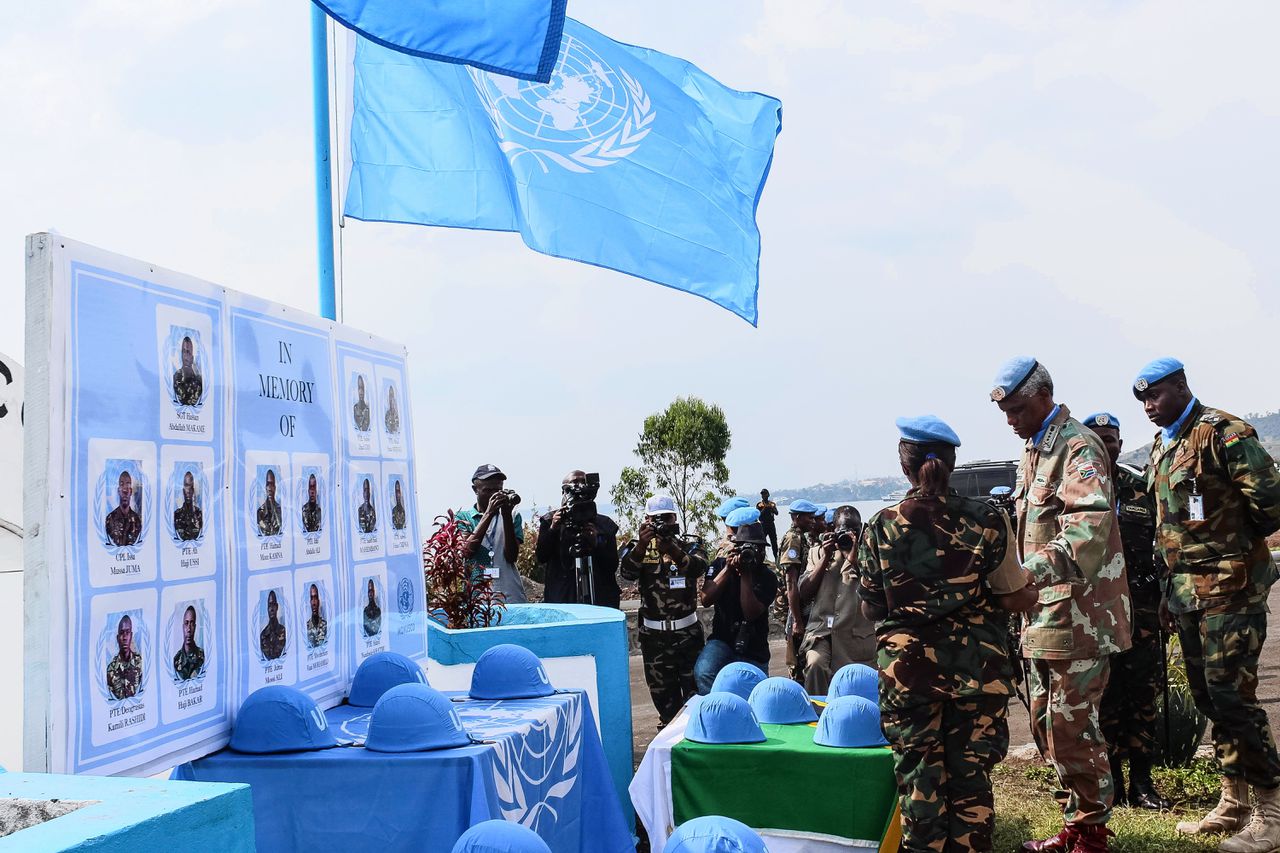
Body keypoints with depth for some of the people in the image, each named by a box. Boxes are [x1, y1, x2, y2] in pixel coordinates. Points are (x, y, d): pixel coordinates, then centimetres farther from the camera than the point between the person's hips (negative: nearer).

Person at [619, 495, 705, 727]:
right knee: (661, 688, 10)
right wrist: (642, 545, -35)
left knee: (694, 684, 3)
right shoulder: (638, 545, 3)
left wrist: (672, 549, -39)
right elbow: (627, 571, -17)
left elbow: (698, 567, -21)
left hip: (688, 630, -1)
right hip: (653, 633, 1)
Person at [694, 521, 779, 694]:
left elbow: (750, 614, -19)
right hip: (722, 640, 0)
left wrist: (746, 575, -22)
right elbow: (706, 600, -13)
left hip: (753, 649, 0)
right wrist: (728, 569, -19)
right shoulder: (720, 566, 0)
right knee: (704, 673, -30)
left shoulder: (768, 578, -7)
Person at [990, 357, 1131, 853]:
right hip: (1043, 611, 9)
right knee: (1046, 721, 14)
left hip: (1079, 611, -9)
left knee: (1070, 725, -4)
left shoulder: (1078, 447, -13)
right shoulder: (1032, 450, 16)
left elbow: (1089, 532, -27)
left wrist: (1030, 571, -37)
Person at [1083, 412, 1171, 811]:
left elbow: (1163, 542, 13)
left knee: (1143, 694, 5)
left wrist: (1165, 597, 6)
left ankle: (1141, 781, 14)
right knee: (1104, 695, 3)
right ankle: (1111, 780, 13)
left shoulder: (1143, 487, 10)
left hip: (1141, 605, 2)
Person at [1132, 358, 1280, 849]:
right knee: (1207, 696, 12)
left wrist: (1232, 543, -2)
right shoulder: (1162, 448, 15)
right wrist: (1171, 590, 18)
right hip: (1188, 590, 9)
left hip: (1229, 588, -9)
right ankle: (1233, 804, 23)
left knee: (1231, 695, -8)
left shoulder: (1223, 434, -12)